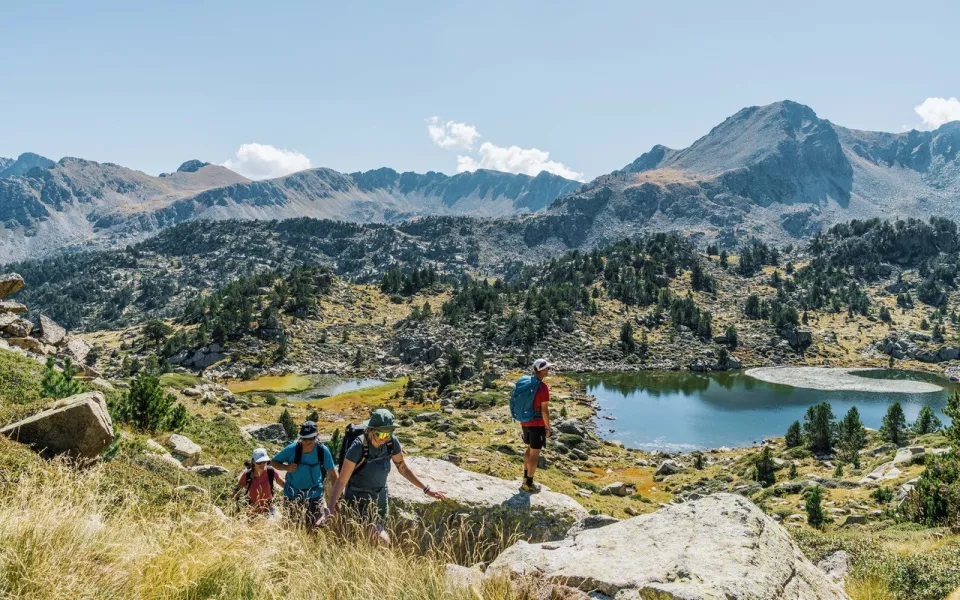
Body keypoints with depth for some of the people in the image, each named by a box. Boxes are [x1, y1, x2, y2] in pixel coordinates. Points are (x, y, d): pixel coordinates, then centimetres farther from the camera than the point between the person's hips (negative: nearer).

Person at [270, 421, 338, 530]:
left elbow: (333, 474, -9)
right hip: (292, 493, 1)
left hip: (314, 493, -1)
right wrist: (286, 467, -24)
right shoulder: (291, 449, -19)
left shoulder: (323, 451, -18)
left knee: (314, 528, -4)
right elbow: (274, 462, -4)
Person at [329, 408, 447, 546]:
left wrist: (426, 489, 3)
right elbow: (342, 480, -23)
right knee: (383, 542, -20)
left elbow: (403, 468, 5)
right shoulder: (358, 447, -25)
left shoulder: (392, 442, -11)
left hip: (380, 498, 6)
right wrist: (333, 502, -38)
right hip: (359, 500, -6)